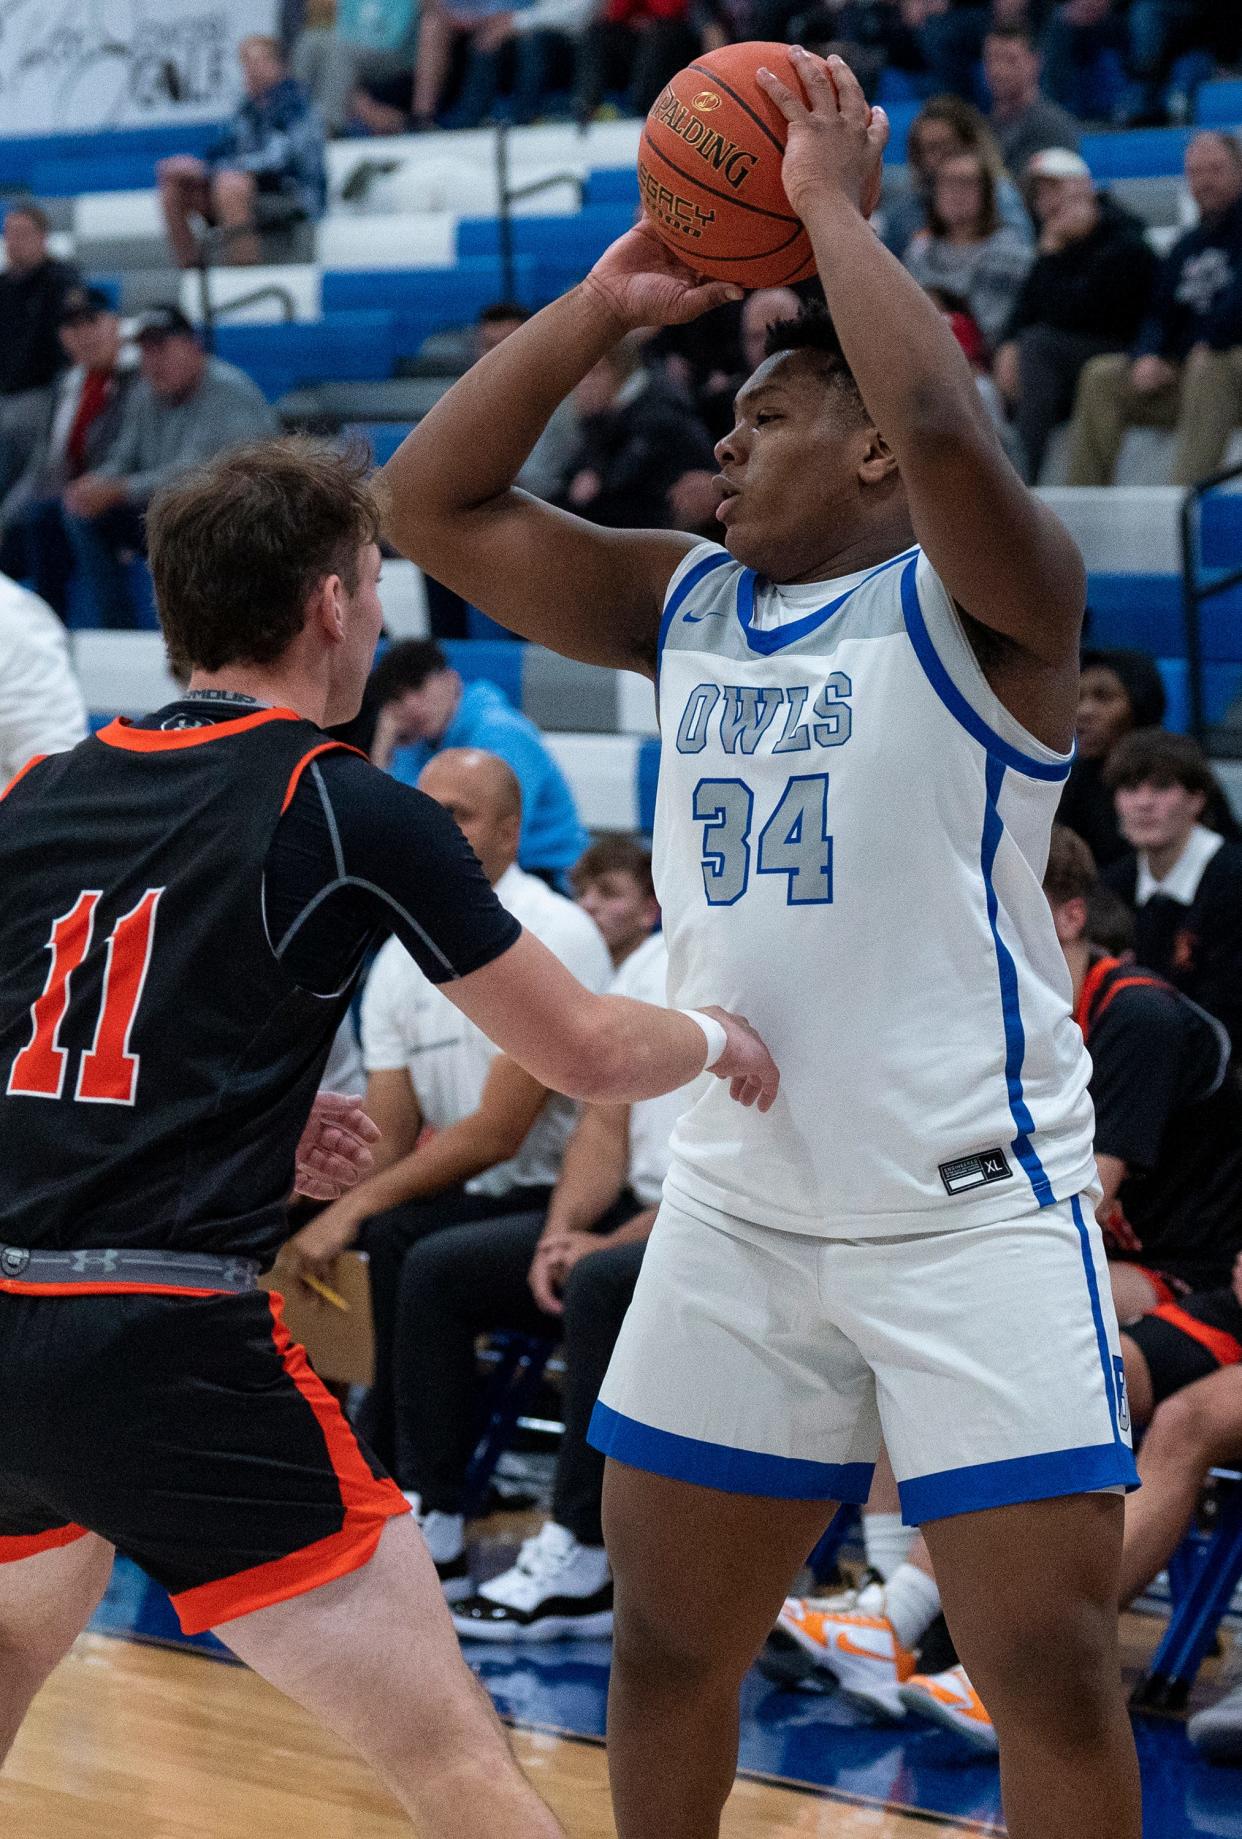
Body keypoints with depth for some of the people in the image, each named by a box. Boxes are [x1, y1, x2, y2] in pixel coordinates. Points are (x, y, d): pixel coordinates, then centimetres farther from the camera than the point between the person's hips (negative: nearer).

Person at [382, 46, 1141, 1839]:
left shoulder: (986, 596, -8)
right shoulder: (686, 599, 11)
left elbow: (946, 426, -30)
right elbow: (434, 505, 9)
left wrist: (835, 206, -17)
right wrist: (603, 301, 2)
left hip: (974, 1208, -6)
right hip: (737, 1210, 6)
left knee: (1055, 1673, -6)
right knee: (664, 1650, 13)